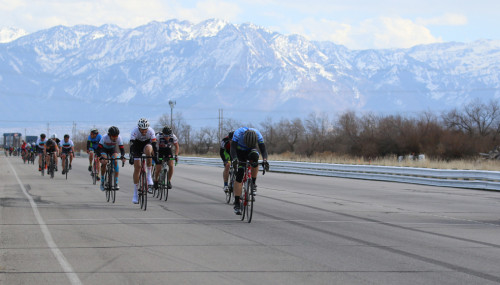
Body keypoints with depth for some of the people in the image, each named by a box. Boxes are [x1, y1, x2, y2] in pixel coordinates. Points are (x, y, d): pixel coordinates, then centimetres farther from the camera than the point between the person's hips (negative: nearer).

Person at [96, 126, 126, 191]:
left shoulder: (119, 138, -30)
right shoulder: (105, 137, -36)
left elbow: (122, 149, -28)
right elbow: (98, 149, -39)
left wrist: (122, 156, -49)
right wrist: (101, 157, -56)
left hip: (112, 149, 2)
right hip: (104, 149, -1)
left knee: (115, 162, -23)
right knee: (104, 162, -26)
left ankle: (116, 183, -19)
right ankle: (102, 181, -6)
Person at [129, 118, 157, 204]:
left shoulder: (151, 131, -29)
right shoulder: (135, 131, -31)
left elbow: (154, 144, -31)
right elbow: (132, 145, -36)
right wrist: (131, 157, -45)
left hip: (147, 144, 0)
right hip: (137, 145, 0)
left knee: (148, 149, -37)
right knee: (137, 167, -10)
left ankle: (149, 175, -22)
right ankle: (135, 193, -2)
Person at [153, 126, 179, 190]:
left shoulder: (173, 137, -25)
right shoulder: (159, 136, -33)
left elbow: (176, 146, -12)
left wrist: (176, 155, -25)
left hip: (168, 150, 2)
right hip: (159, 150, -2)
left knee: (171, 165, -18)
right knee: (158, 169, -10)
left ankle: (169, 181, 0)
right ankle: (156, 181, 17)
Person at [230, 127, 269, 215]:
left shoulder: (258, 135, -28)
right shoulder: (238, 133, -34)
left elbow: (263, 149, -31)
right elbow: (232, 148, -39)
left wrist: (265, 160, -50)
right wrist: (234, 159, -57)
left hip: (250, 151, 1)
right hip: (240, 152, -1)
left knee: (254, 156, -36)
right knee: (239, 175, -15)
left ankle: (253, 183, -18)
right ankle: (237, 203, -12)